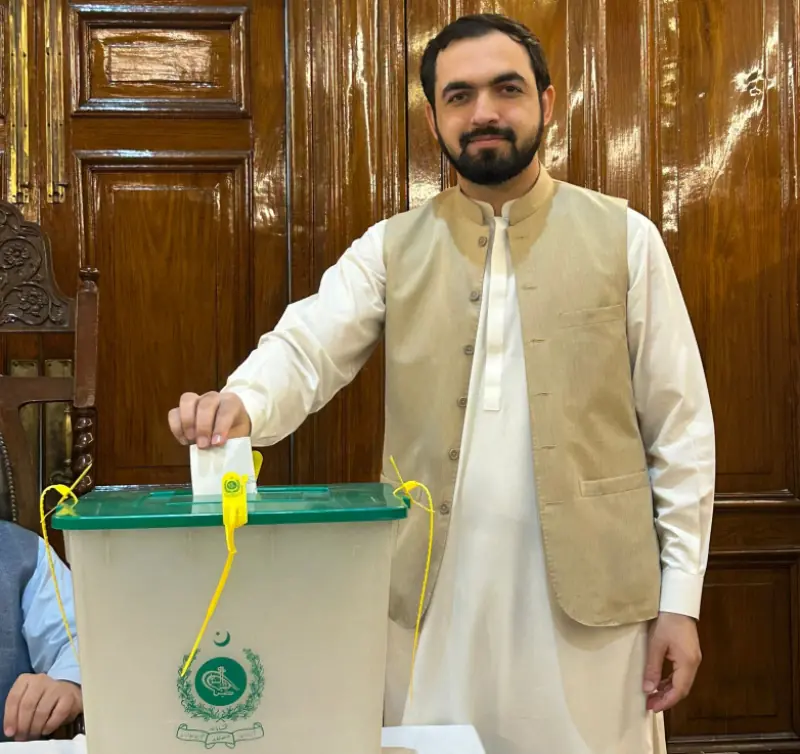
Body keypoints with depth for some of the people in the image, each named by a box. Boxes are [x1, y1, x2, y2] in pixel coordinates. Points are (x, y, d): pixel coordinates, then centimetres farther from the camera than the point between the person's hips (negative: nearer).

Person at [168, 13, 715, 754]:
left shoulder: (624, 237, 2)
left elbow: (679, 426, 2)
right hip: (435, 601, 1)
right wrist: (241, 403, -30)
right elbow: (305, 349, -7)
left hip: (589, 597, -1)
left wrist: (680, 594, -1)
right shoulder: (390, 248, 6)